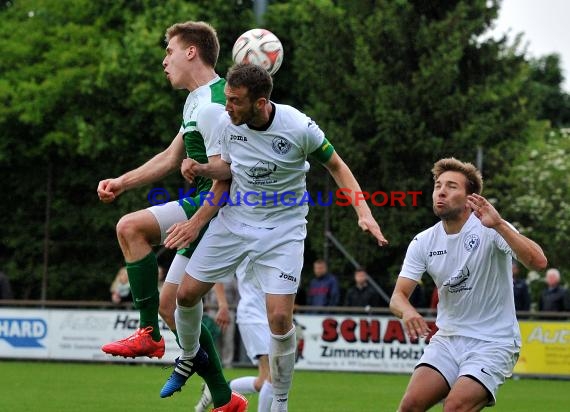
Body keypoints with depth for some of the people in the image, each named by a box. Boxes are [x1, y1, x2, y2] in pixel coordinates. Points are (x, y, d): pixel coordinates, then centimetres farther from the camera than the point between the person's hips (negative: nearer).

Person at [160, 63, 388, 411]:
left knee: (280, 318, -14)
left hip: (282, 229, -4)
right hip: (234, 221, 4)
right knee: (187, 293, 5)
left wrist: (363, 213, -17)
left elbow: (336, 165, -7)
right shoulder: (229, 124, -10)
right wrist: (200, 168, -11)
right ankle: (189, 358, 37)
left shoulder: (299, 127, -22)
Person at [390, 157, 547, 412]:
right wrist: (407, 312, -26)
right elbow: (398, 296, -1)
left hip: (493, 343, -5)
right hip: (447, 339, 5)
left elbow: (538, 262, -28)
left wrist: (499, 225, -42)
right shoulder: (423, 242, 2)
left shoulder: (489, 229, -13)